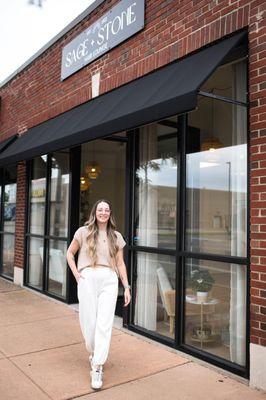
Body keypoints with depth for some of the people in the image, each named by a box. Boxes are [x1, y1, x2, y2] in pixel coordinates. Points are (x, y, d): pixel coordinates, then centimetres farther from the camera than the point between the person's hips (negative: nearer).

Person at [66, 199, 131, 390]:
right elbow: (70, 253, 15)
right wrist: (76, 273, 2)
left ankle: (97, 367, -1)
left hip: (109, 280, 1)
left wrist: (127, 287, 8)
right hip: (88, 279, -1)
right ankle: (94, 352, 33)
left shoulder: (116, 236, 11)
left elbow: (120, 263, 13)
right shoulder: (84, 232, 6)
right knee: (89, 321, 4)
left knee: (104, 323, -7)